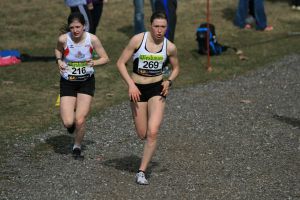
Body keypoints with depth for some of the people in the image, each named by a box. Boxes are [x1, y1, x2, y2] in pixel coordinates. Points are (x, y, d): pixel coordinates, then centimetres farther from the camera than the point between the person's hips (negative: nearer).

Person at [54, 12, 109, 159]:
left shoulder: (92, 39, -15)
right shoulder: (63, 39, -15)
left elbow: (105, 58, -3)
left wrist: (94, 62, -23)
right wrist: (59, 61, -10)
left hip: (86, 82, 0)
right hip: (68, 83, 0)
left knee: (80, 120, -8)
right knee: (68, 122, -10)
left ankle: (77, 146, 22)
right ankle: (71, 123, 30)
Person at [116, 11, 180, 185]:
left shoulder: (170, 47, -5)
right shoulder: (138, 40, -11)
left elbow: (176, 68, 13)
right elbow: (121, 63, -6)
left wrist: (169, 81, -7)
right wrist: (131, 84, -17)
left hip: (157, 88, 0)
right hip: (138, 89, 0)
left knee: (152, 132, -15)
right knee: (142, 134, 6)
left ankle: (142, 172, -6)